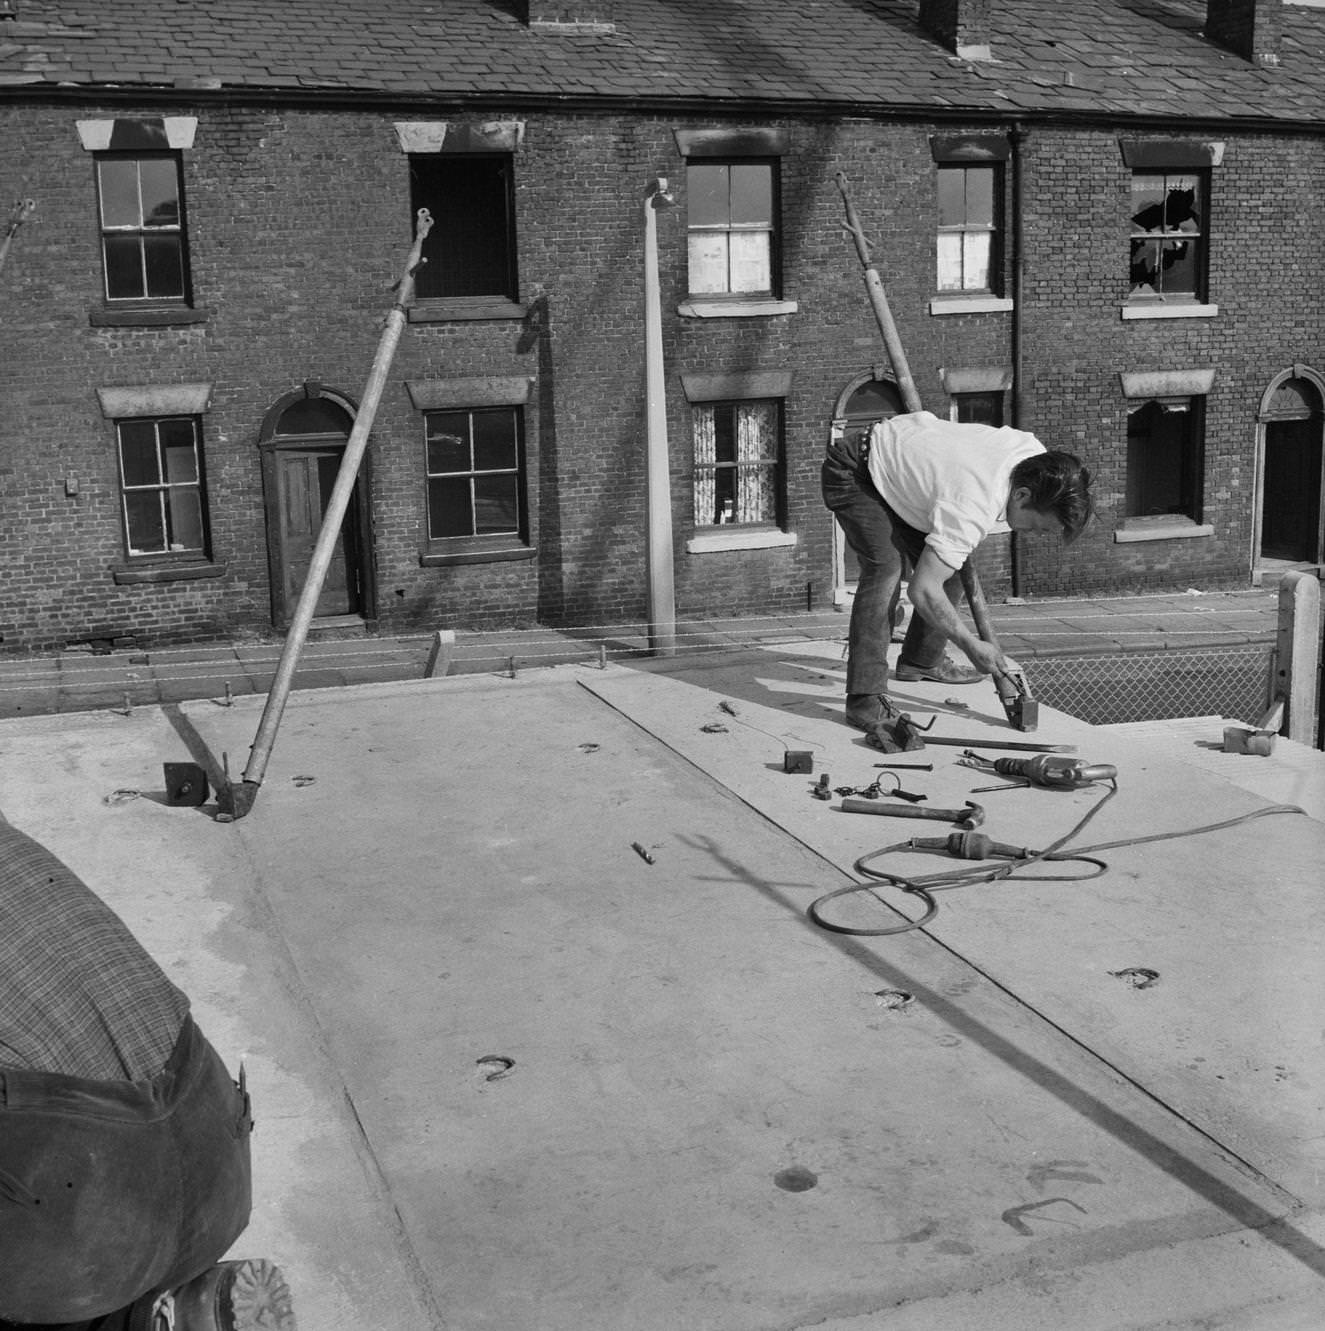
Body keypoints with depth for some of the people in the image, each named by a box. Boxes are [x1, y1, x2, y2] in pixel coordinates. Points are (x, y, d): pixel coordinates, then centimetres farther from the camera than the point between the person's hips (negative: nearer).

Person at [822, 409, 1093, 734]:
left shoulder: (1036, 454, -14)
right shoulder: (972, 509, -39)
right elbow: (923, 590, -37)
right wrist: (972, 646, -27)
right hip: (853, 472, -9)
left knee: (950, 568, 6)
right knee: (886, 568, -27)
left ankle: (921, 660, 27)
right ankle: (865, 700, -25)